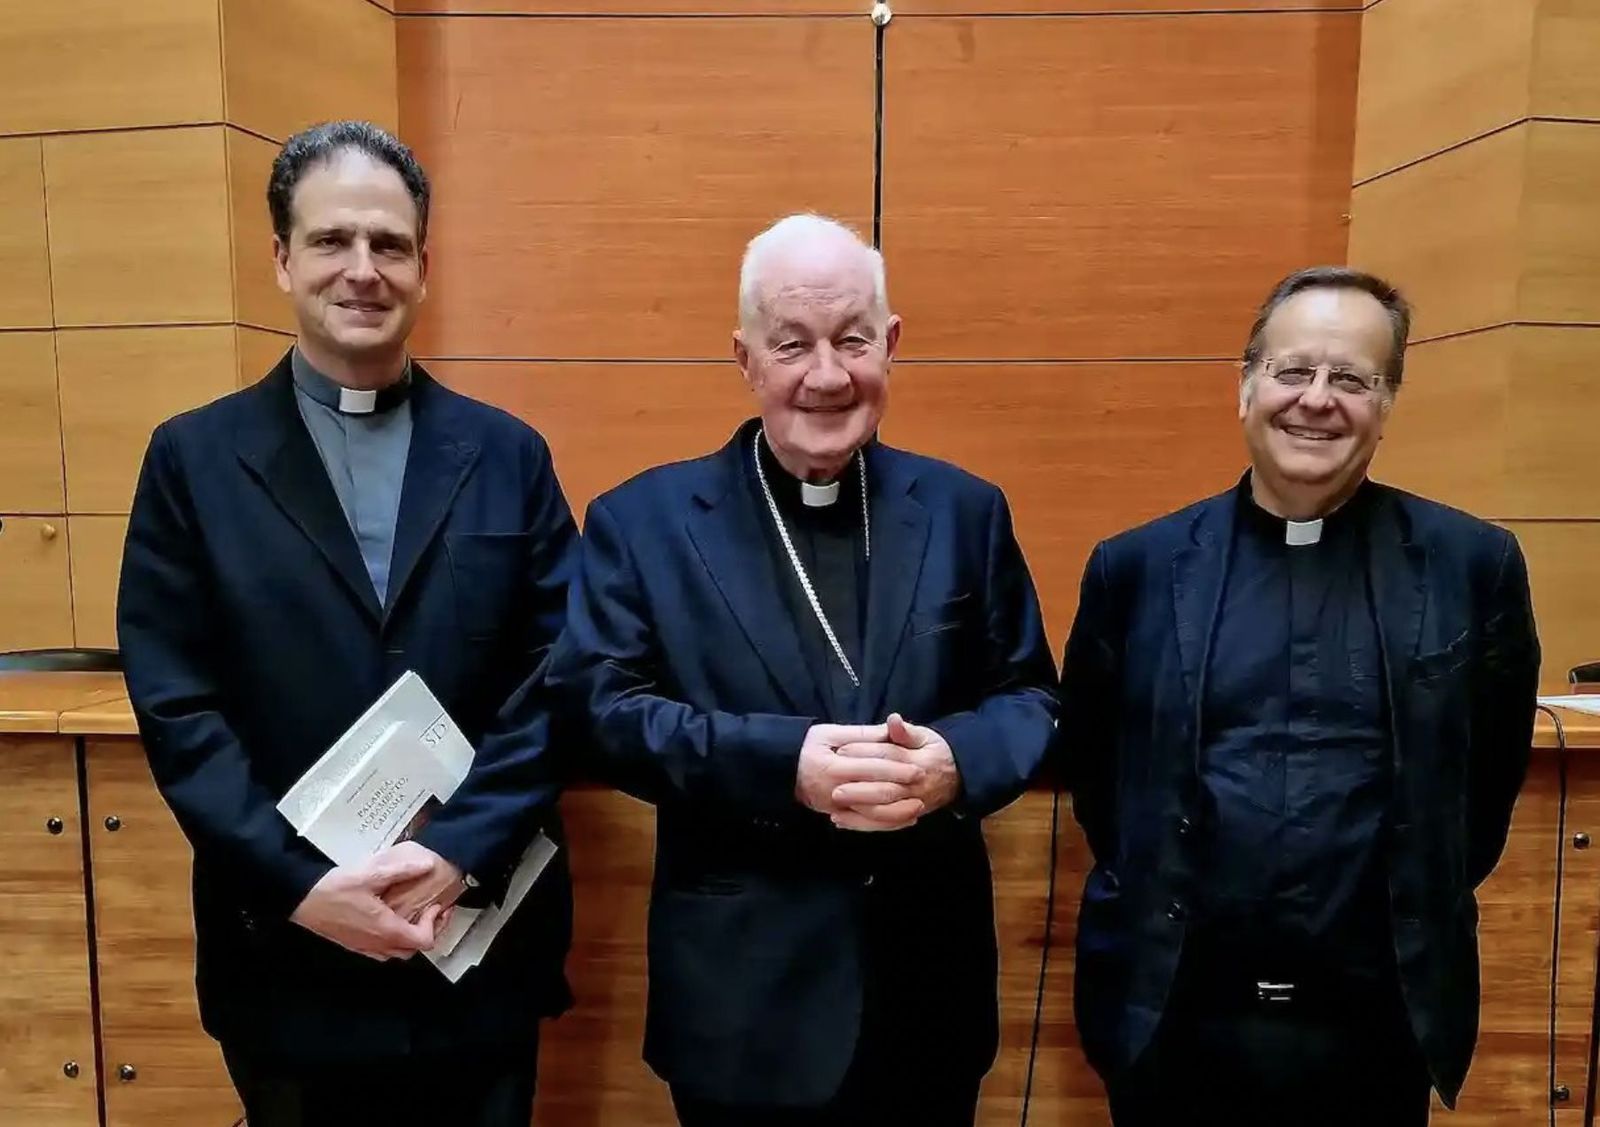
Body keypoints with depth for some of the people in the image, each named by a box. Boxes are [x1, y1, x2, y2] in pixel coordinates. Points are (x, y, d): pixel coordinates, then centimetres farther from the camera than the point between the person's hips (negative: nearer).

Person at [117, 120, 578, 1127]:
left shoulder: (509, 456, 1)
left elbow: (558, 682, -4)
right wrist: (301, 883, -14)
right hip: (286, 958, 0)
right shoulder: (194, 459, 0)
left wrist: (459, 854, -14)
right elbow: (175, 706, -5)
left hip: (482, 946, 1)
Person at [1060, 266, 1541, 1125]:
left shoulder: (1474, 565, -3)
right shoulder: (1137, 567, -3)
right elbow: (1087, 760, 8)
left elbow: (1492, 770, 9)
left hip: (1379, 1027, 0)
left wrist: (1422, 910, 11)